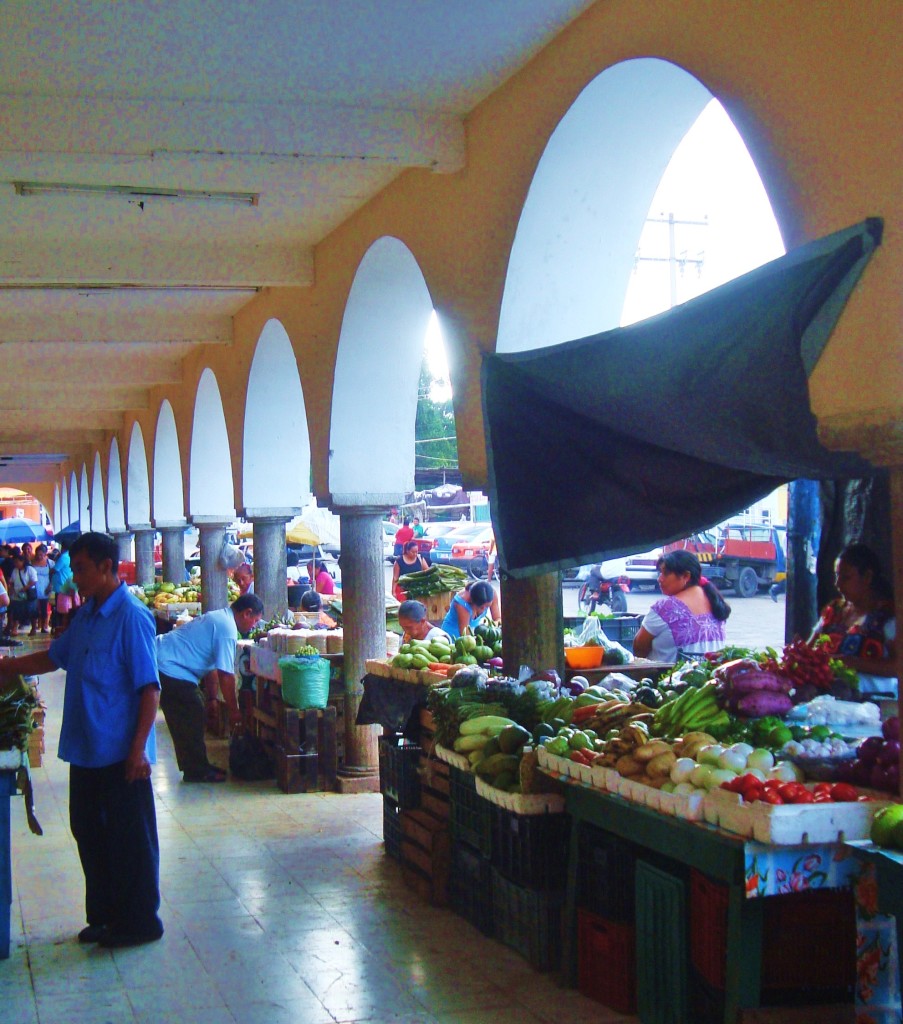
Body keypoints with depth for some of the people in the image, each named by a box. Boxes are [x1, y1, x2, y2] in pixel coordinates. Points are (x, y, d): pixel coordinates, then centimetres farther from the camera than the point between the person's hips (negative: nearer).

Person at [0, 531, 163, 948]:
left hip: (120, 753, -8)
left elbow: (149, 688, -18)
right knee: (90, 832, 16)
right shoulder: (85, 616, 9)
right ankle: (105, 916, 29)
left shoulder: (131, 618, -16)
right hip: (86, 750, 9)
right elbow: (55, 657, 25)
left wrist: (138, 749, -21)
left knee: (130, 838, 3)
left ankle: (139, 921, 15)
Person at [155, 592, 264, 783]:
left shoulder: (219, 617, 15)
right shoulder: (227, 629, -17)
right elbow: (225, 675, -17)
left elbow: (212, 666, 20)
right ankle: (196, 771, 2)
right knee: (193, 717, -5)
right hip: (170, 669, -11)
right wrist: (234, 710, -8)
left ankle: (195, 767, 21)